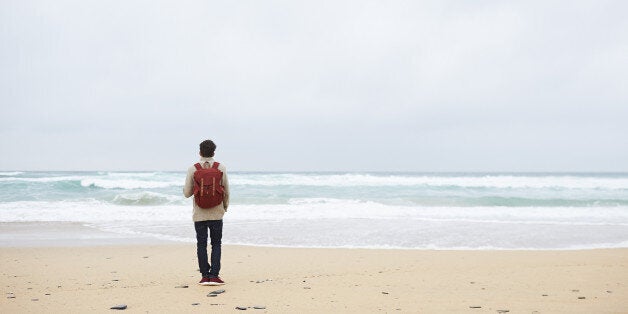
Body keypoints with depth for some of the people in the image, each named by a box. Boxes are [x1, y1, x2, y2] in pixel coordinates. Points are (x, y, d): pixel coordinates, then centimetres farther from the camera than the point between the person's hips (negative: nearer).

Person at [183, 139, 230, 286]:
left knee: (201, 244, 6)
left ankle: (205, 276, 6)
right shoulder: (221, 168, -2)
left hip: (199, 214, 0)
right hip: (216, 213, 0)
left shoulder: (192, 169, -4)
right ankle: (214, 275, 0)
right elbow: (226, 191, 0)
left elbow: (187, 193, -3)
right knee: (216, 244, 6)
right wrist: (225, 207, 16)